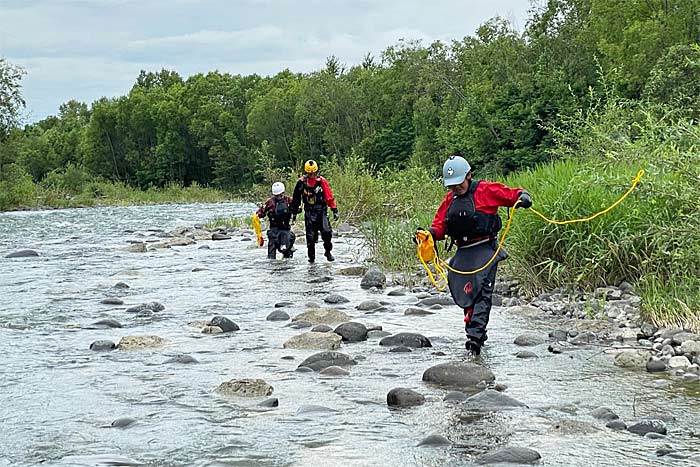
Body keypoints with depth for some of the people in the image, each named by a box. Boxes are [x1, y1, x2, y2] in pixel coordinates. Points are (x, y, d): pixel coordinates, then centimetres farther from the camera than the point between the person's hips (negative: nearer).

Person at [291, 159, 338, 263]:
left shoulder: (322, 181, -2)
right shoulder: (301, 182, 1)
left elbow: (329, 197, -1)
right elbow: (296, 198, 13)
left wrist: (334, 210, -5)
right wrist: (294, 211, 17)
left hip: (321, 210, -1)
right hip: (309, 212, 1)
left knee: (327, 232, -15)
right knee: (311, 236, -1)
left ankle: (328, 252, 5)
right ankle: (311, 257, 10)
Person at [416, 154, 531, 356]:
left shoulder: (486, 190, -1)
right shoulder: (450, 200, 16)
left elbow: (513, 194, 3)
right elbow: (440, 227, 13)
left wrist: (523, 197, -19)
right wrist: (428, 233, -8)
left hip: (485, 250, -6)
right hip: (463, 253, 6)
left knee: (482, 293, -16)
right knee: (464, 294, 7)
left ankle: (475, 336, -24)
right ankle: (478, 334, 21)